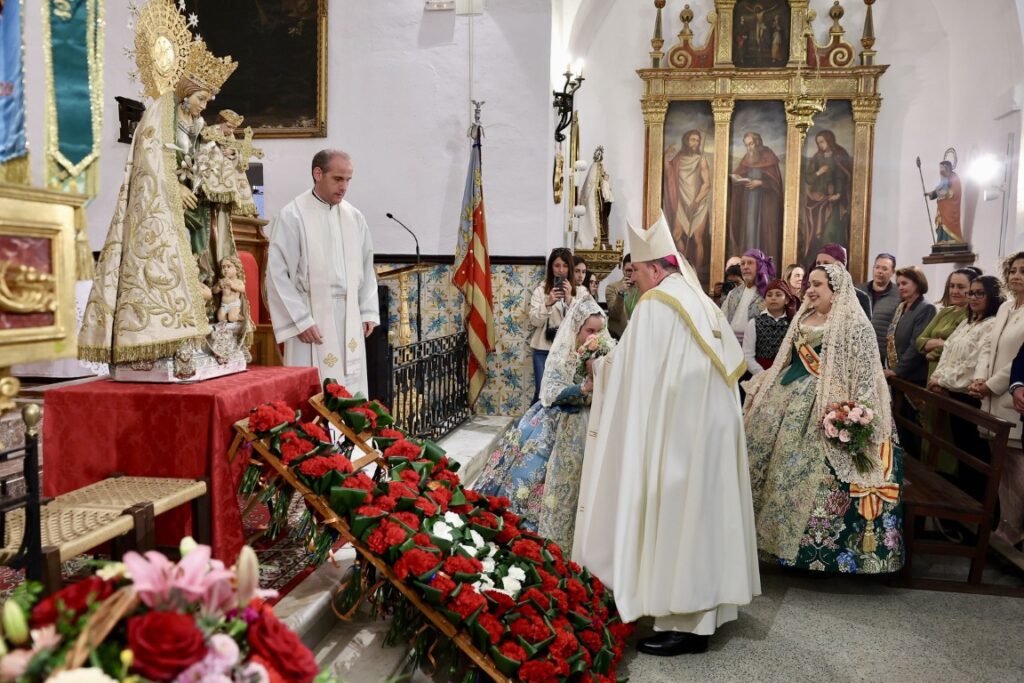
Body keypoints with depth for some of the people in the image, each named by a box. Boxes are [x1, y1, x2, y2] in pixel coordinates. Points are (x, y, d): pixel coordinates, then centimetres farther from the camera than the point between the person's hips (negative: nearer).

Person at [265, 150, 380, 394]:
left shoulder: (354, 216, 8)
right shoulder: (292, 216, -8)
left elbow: (366, 266, 14)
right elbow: (278, 273, -9)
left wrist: (368, 312, 8)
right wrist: (301, 320, -13)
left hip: (350, 320, 5)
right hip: (312, 320, -5)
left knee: (352, 393, 9)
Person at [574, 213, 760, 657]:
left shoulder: (656, 304, -10)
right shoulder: (701, 303, 15)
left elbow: (633, 371, -10)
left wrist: (598, 364, 8)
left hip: (678, 429, -9)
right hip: (709, 424, 9)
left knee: (674, 516, -3)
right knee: (699, 512, 13)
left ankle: (684, 623, 3)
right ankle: (703, 611, 23)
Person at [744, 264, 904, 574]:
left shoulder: (855, 325, -9)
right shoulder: (802, 319, 13)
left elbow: (865, 374, -13)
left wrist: (855, 418, -22)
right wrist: (759, 385, 20)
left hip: (825, 409, -8)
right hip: (787, 397, 8)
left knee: (806, 471, -5)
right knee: (766, 455, 8)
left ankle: (805, 539, 11)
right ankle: (774, 529, 23)